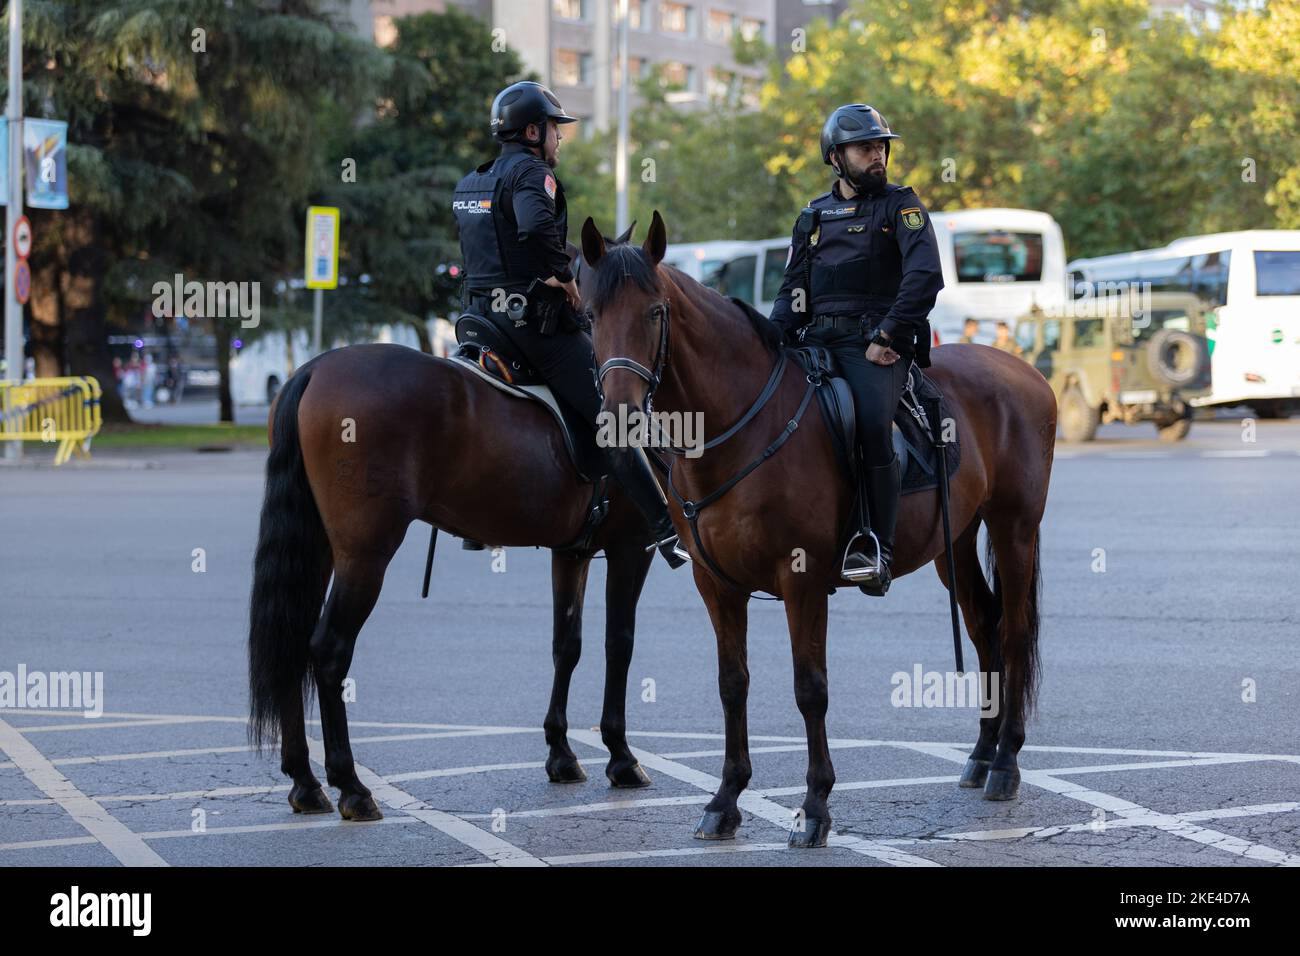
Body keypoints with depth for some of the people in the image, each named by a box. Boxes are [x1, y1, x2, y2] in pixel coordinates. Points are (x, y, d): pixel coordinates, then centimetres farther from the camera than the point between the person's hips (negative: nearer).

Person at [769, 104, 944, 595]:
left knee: (872, 422, -31)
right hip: (817, 341, 5)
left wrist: (887, 337, -16)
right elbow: (794, 289, 22)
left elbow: (925, 276, -8)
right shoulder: (814, 216, 21)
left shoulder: (900, 205, 6)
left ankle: (875, 550, -28)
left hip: (876, 345, -5)